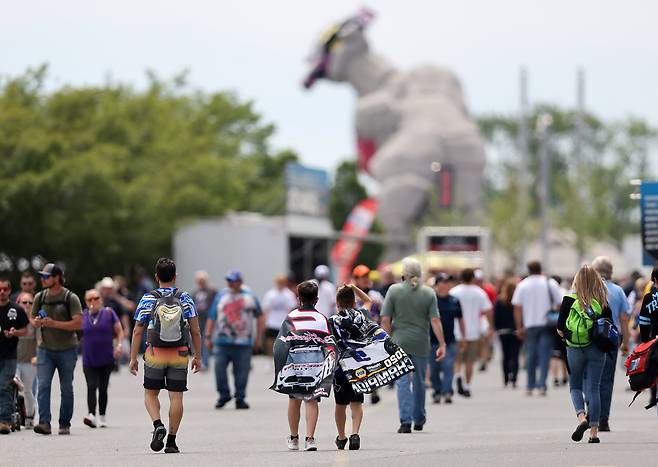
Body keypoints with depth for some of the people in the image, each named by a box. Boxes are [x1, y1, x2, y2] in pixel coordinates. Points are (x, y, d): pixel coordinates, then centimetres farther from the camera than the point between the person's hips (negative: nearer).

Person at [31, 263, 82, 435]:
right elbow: (33, 319, 18)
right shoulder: (40, 297, 7)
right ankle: (44, 423, -17)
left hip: (67, 349, -3)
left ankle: (65, 424, 14)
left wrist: (54, 324, -21)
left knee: (66, 389, 4)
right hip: (45, 349, 3)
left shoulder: (70, 298, -8)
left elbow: (78, 323, -14)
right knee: (43, 385, -12)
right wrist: (36, 322, -7)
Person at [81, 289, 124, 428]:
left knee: (103, 388, 9)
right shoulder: (82, 316, 5)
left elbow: (119, 331, 5)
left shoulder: (108, 313, 3)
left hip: (106, 359, 0)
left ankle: (102, 416, 21)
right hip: (89, 360, 0)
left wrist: (119, 345, -8)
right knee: (91, 387, -15)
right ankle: (91, 415, -28)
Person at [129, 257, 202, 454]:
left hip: (155, 354, -1)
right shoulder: (185, 298, 1)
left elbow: (137, 331, -2)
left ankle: (158, 425, -12)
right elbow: (195, 331, -1)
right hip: (180, 355, 1)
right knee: (176, 397, 3)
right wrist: (197, 356, 7)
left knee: (150, 394, 13)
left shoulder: (148, 299, -2)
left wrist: (133, 358, 3)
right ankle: (171, 441, 2)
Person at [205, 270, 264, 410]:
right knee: (219, 367, -10)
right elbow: (211, 318, 12)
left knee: (242, 371, -2)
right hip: (222, 341, 1)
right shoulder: (221, 296, 11)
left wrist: (258, 338, 9)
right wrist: (208, 336, 5)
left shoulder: (249, 296, 8)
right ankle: (223, 395, 4)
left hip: (243, 343, -1)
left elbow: (260, 317, 14)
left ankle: (240, 398, 8)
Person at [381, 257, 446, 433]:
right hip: (421, 343, 2)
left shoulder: (394, 290, -3)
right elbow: (435, 320, -7)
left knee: (403, 382, -2)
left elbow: (386, 320, -5)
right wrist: (442, 344, -6)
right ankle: (419, 420, 28)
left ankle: (406, 420, -14)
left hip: (399, 341, -2)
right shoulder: (429, 293, 0)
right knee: (419, 381, 16)